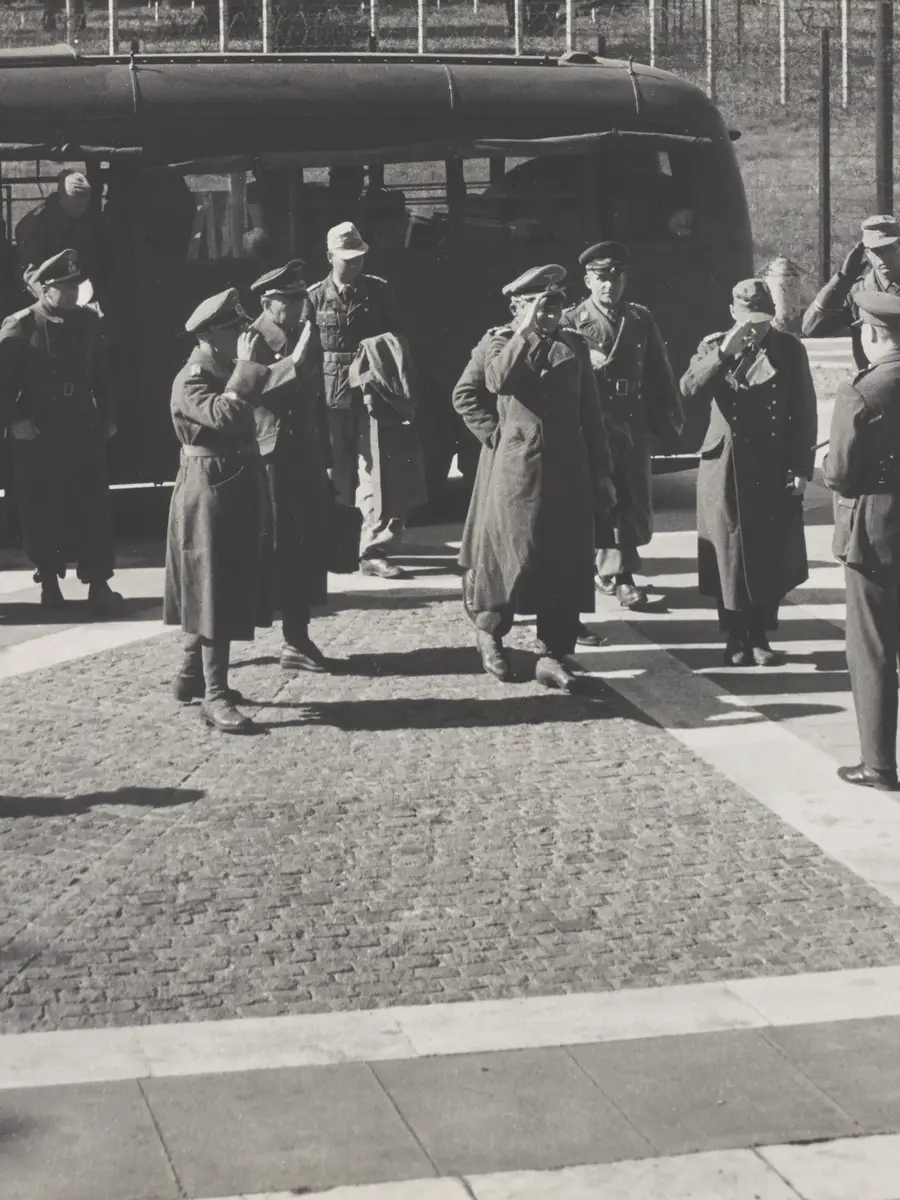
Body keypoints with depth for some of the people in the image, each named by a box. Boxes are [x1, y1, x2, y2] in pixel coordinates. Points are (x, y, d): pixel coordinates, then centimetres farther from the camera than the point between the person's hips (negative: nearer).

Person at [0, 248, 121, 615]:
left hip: (84, 430, 3)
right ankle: (49, 581, 17)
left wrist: (108, 417, 9)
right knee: (42, 510, 3)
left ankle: (98, 584, 1)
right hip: (38, 435, -3)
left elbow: (101, 374, 12)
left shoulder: (88, 322, 6)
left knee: (94, 507, -2)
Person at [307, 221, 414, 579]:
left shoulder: (378, 291, 5)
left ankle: (373, 550, -5)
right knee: (338, 475, 9)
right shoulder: (315, 298, 1)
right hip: (332, 398, 0)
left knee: (374, 471, -7)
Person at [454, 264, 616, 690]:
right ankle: (489, 630, 21)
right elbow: (466, 393, -14)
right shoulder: (497, 341, 5)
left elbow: (590, 413, 13)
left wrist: (602, 472, 8)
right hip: (513, 469, -3)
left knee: (565, 562, -1)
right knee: (513, 555, -5)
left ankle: (553, 655, 4)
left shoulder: (573, 346, 14)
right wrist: (521, 349, -14)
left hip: (567, 471, 3)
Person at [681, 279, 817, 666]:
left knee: (774, 557, 4)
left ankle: (760, 636, 17)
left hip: (775, 470, 1)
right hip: (727, 468, -1)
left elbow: (804, 413, 2)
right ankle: (735, 638, 13)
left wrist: (802, 468, -4)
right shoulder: (714, 346, 2)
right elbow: (689, 388, -16)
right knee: (730, 557, 2)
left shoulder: (790, 349, 1)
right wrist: (726, 351, -26)